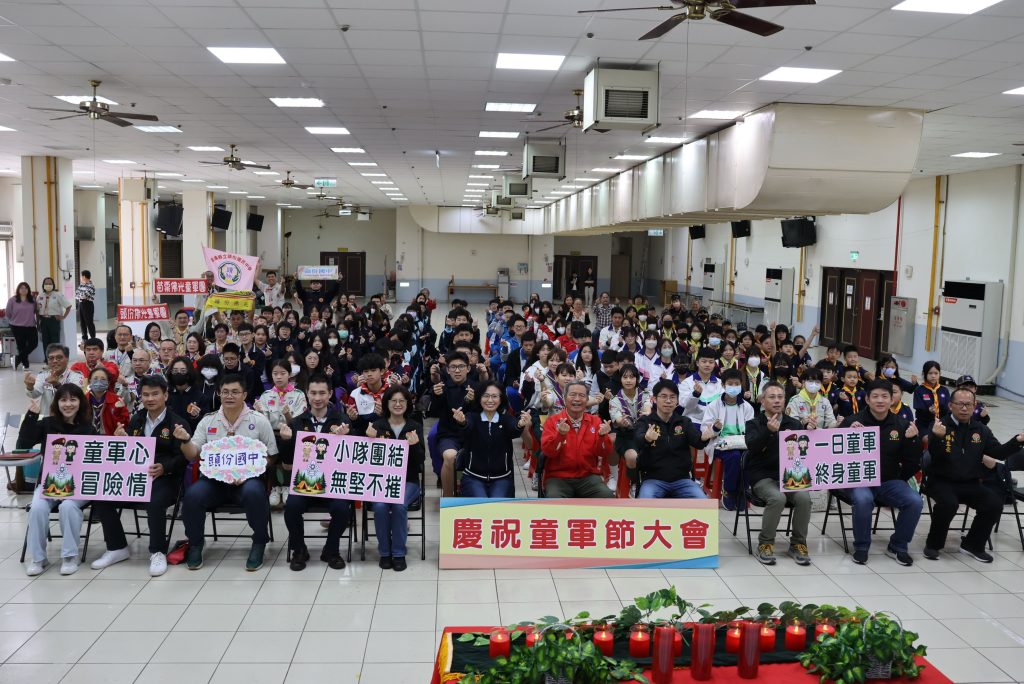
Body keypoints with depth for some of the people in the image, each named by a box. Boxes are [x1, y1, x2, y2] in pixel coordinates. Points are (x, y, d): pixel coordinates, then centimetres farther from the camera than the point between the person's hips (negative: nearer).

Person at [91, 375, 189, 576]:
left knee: (155, 502, -36)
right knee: (100, 498, -13)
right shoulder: (136, 420, 19)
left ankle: (158, 552, -15)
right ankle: (117, 548, 6)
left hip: (164, 477, -6)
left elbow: (182, 457, -9)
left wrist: (164, 468, -28)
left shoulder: (177, 423, 0)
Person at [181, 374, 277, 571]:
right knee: (192, 495, -26)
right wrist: (185, 441, -15)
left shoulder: (259, 421, 1)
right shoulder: (208, 420, 10)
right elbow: (193, 455, 7)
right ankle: (195, 545, 0)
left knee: (254, 493, -35)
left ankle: (259, 543, -11)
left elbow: (271, 457, 1)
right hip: (214, 479, 3)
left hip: (248, 480, -2)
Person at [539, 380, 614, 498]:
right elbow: (547, 451, -10)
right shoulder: (553, 420, 1)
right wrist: (560, 434, -28)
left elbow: (605, 453, 1)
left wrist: (603, 436, -19)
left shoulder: (595, 421, 8)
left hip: (588, 476, 2)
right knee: (554, 499, -33)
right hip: (558, 477, -2)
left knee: (607, 496, -26)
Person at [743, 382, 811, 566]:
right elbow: (752, 446, -15)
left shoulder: (794, 424, 15)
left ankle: (798, 543, -5)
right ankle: (765, 543, -12)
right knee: (777, 498, -32)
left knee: (804, 497, -27)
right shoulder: (754, 424, 5)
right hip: (762, 476, -3)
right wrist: (769, 431, -31)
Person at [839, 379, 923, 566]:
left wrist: (913, 439, -10)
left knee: (915, 501, -23)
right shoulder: (853, 421, -2)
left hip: (889, 481, 3)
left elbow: (912, 463, 6)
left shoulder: (901, 425, 6)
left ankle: (898, 546, 2)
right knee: (863, 499, -35)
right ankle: (861, 547, -10)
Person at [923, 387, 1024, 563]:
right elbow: (934, 455, -19)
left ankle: (973, 545, 6)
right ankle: (933, 544, -9)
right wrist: (937, 437, -39)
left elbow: (999, 453, 7)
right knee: (949, 504, -33)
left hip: (971, 483, 5)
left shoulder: (981, 430, 11)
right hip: (942, 481, -5)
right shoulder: (940, 425, -7)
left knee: (995, 504, -16)